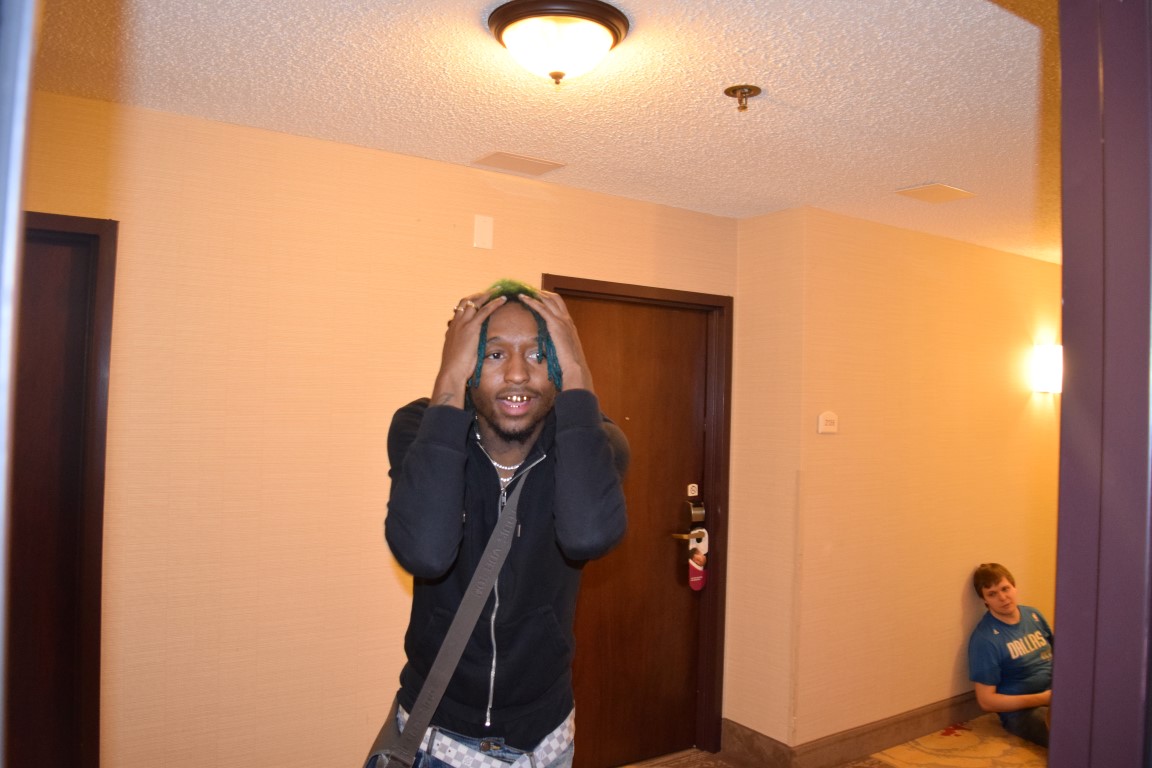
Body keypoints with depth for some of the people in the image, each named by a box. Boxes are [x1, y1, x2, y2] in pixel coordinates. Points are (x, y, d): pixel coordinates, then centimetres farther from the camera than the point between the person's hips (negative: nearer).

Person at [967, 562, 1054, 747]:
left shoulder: (1033, 615, 8)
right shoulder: (984, 638, -12)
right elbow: (986, 701, -10)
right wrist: (1041, 699, -15)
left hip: (1055, 695, 8)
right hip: (1022, 710, -8)